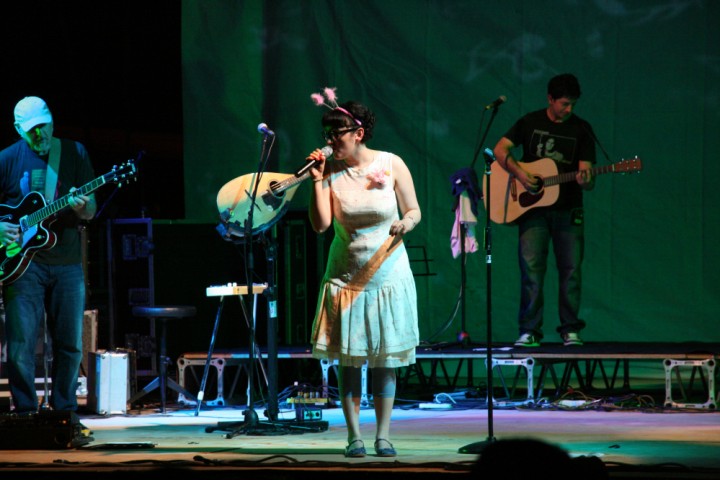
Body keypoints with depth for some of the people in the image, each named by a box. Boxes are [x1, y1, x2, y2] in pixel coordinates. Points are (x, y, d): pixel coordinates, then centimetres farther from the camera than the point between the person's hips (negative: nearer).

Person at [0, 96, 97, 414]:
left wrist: (81, 207, -18)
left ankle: (64, 408, 17)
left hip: (67, 264, 2)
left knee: (70, 344, 5)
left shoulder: (75, 154, 6)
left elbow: (91, 212, 4)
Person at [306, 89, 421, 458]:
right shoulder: (331, 170, -3)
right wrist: (317, 180, -15)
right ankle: (354, 436, 5)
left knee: (385, 358, 2)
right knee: (348, 357, -1)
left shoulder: (391, 164, -5)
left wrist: (406, 223, -18)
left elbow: (414, 211, 3)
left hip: (387, 273, -1)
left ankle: (382, 436, 9)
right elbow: (320, 224, -9)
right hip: (346, 276, 1)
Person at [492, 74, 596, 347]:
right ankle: (530, 331, -5)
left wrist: (585, 180, -27)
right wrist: (519, 173, -14)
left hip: (568, 209, 1)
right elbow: (500, 149, 2)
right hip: (533, 208, -1)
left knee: (571, 269, -2)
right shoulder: (530, 122, 4)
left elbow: (587, 174, -3)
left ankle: (570, 329, 7)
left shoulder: (582, 130, 3)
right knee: (531, 266, -9)